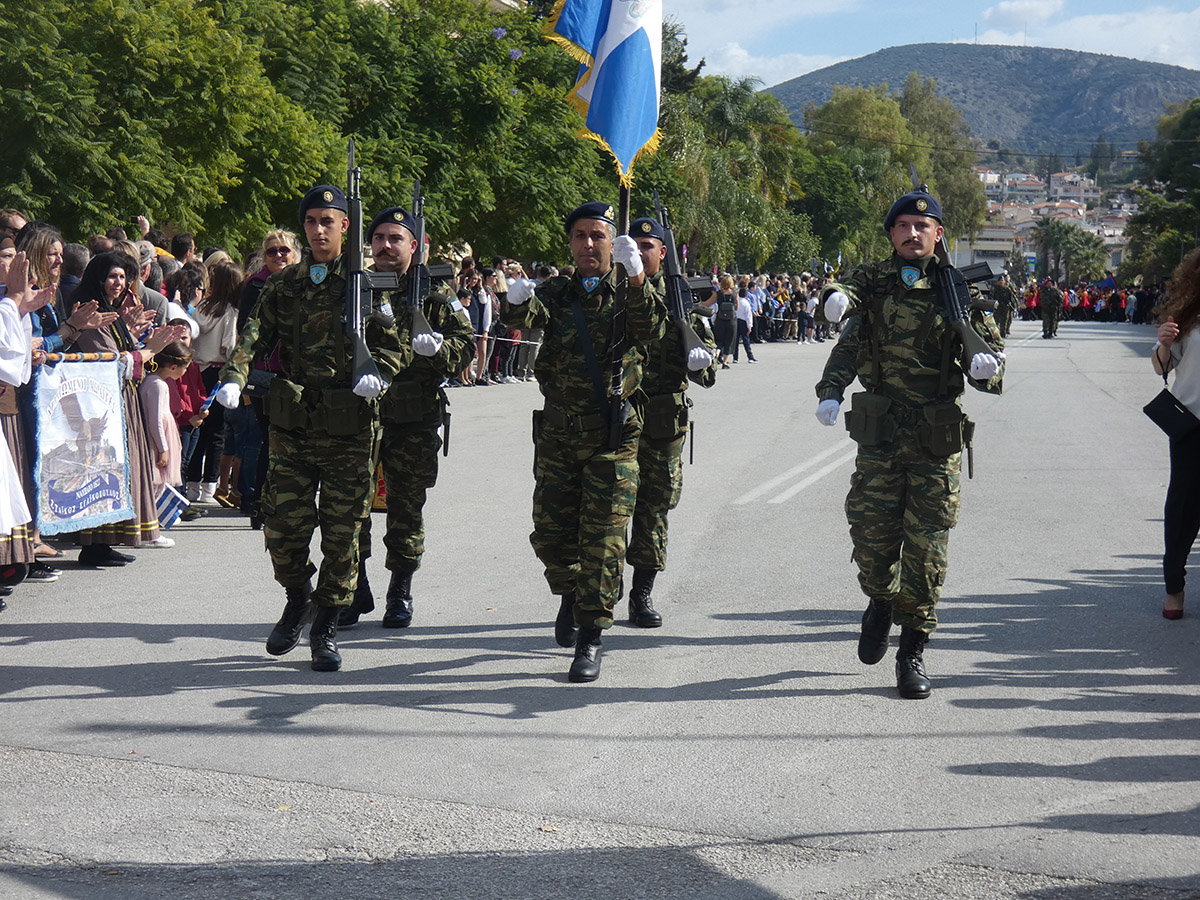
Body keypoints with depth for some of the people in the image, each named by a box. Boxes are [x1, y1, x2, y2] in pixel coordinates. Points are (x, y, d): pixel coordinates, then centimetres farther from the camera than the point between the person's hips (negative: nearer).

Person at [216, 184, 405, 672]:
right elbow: (255, 335, 1)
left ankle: (326, 625, 18)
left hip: (349, 430, -2)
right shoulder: (283, 286, 11)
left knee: (341, 531, 3)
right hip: (292, 426, 2)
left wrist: (377, 374, -20)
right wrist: (234, 377, -17)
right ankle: (297, 600, 29)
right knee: (282, 526, 0)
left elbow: (392, 343, 1)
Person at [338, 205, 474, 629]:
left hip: (414, 419, -1)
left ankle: (400, 593, 19)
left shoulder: (435, 294, 5)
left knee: (406, 508, 6)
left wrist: (437, 348, -20)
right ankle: (355, 590, 15)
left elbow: (466, 345, 1)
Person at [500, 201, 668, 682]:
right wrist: (518, 300, -36)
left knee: (603, 538, -5)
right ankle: (570, 593, 38)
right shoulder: (555, 292, 8)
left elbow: (651, 330, -17)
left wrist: (636, 277, -32)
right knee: (550, 532, 7)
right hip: (556, 435, 2)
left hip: (613, 436, -2)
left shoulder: (630, 293, 3)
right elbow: (525, 316, -12)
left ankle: (590, 639, 5)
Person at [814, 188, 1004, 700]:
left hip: (937, 441, 0)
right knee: (871, 534, 0)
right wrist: (835, 296, -37)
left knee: (926, 547, 0)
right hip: (880, 434, 0)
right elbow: (845, 292, -13)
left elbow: (991, 351, 5)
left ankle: (912, 652, 14)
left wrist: (987, 366, -18)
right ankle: (881, 602, 34)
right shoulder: (873, 280, 7)